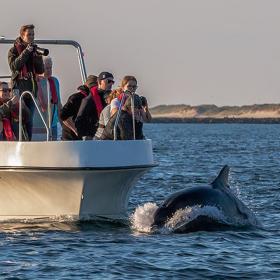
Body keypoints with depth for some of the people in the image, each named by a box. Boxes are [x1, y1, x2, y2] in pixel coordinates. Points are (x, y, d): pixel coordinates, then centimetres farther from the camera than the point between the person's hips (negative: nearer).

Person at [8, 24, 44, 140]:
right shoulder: (14, 51, 3)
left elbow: (41, 70, 8)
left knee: (29, 120, 4)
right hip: (19, 88, -4)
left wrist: (36, 56, -8)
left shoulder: (35, 51, 14)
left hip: (31, 89, 4)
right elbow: (14, 65, -14)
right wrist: (26, 52, -18)